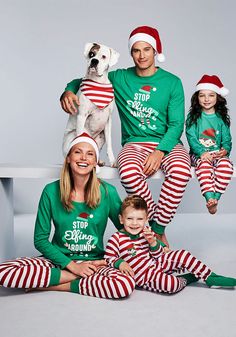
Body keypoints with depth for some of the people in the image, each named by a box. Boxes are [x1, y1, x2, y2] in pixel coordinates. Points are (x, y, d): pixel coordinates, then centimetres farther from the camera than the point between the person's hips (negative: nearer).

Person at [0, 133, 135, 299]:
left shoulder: (107, 192, -5)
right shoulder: (51, 191, -5)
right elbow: (40, 239, -2)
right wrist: (71, 265, -13)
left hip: (94, 261, 0)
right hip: (59, 259, 0)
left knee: (126, 284, -33)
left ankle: (54, 286, -14)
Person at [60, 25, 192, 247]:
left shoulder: (172, 82, 5)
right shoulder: (119, 78, 7)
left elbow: (177, 124, -1)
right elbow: (81, 81, 17)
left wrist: (160, 151, -19)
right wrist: (68, 92, -8)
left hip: (167, 143, 0)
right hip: (134, 144, 0)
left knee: (181, 170, -36)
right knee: (128, 171, -37)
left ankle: (157, 229, -18)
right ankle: (156, 221, -12)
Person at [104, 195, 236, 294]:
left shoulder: (146, 232, 4)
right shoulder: (117, 238, -12)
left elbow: (158, 255, 8)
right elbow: (108, 257, -7)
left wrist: (153, 242, -12)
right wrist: (120, 263, -27)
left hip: (156, 264, 6)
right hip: (144, 275, -6)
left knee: (183, 255, -7)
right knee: (170, 284, -31)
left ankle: (211, 277, 6)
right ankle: (186, 279, 4)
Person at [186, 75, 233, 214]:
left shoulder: (222, 118, 11)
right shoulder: (193, 117, 4)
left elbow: (226, 139, 7)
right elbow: (191, 137, -6)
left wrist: (225, 150, -17)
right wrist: (201, 152, -22)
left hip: (218, 153, 2)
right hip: (199, 153, -2)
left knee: (226, 165, -31)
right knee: (204, 165, -36)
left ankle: (216, 196, -32)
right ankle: (210, 197, -44)